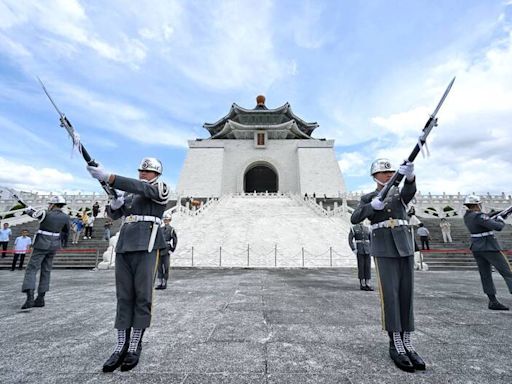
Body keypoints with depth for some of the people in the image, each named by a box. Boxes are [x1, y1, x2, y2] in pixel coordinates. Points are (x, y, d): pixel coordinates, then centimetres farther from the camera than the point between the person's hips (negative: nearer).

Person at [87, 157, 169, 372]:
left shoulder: (160, 189, 3)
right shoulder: (131, 192, 22)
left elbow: (139, 187, -16)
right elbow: (113, 215, 24)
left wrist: (107, 177, -24)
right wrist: (114, 204, 0)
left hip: (146, 246, -6)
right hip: (124, 246, 6)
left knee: (142, 296, -1)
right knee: (123, 297, 6)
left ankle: (135, 347, 10)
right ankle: (121, 346, 14)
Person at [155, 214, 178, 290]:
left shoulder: (171, 229, -2)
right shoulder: (160, 229, 13)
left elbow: (175, 240, -5)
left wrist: (171, 249, -7)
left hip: (166, 251, -5)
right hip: (159, 250, 5)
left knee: (166, 267, 0)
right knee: (159, 267, 7)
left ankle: (164, 283, 9)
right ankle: (160, 283, 15)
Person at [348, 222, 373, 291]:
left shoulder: (367, 228, 13)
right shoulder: (353, 228, 0)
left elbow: (371, 239, 15)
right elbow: (350, 241, -4)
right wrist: (354, 250, -12)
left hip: (367, 251, 4)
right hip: (359, 251, -4)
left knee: (368, 266, 1)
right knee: (361, 267, -2)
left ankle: (368, 284, 6)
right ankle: (362, 285, 6)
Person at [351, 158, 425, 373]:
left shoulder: (400, 194, 15)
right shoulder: (368, 198, 7)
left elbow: (411, 190, -12)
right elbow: (354, 219, -8)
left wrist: (409, 175, -34)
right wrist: (374, 205, -22)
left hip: (405, 248, 4)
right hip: (384, 250, -4)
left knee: (406, 295, 4)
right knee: (390, 295, -7)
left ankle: (407, 343, 14)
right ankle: (396, 346, 2)